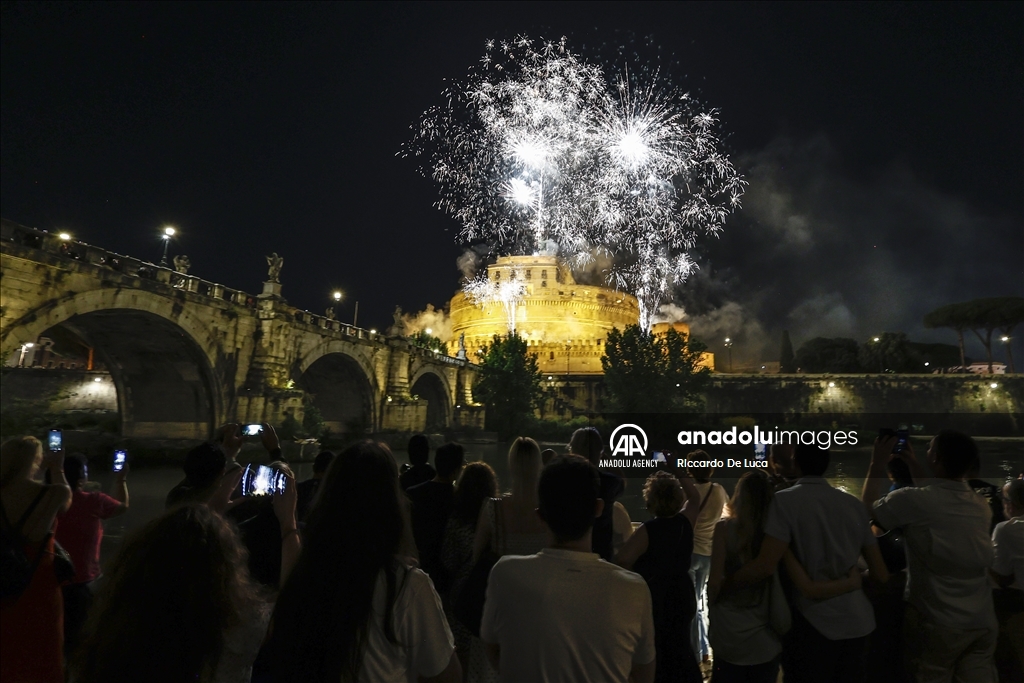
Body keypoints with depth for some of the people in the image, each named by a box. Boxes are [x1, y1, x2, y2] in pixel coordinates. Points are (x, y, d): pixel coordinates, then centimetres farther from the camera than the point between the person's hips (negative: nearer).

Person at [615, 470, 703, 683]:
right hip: (682, 596, 5)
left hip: (654, 599, -5)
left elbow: (622, 560, -33)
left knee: (655, 653, 13)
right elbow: (694, 498, 13)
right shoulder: (685, 522, -9)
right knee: (680, 647, 25)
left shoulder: (648, 530, -23)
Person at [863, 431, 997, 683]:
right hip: (983, 623, 6)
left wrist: (877, 463, 6)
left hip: (938, 624, -5)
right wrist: (914, 466, 25)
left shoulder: (913, 501, -17)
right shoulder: (981, 506, 3)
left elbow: (867, 511, 0)